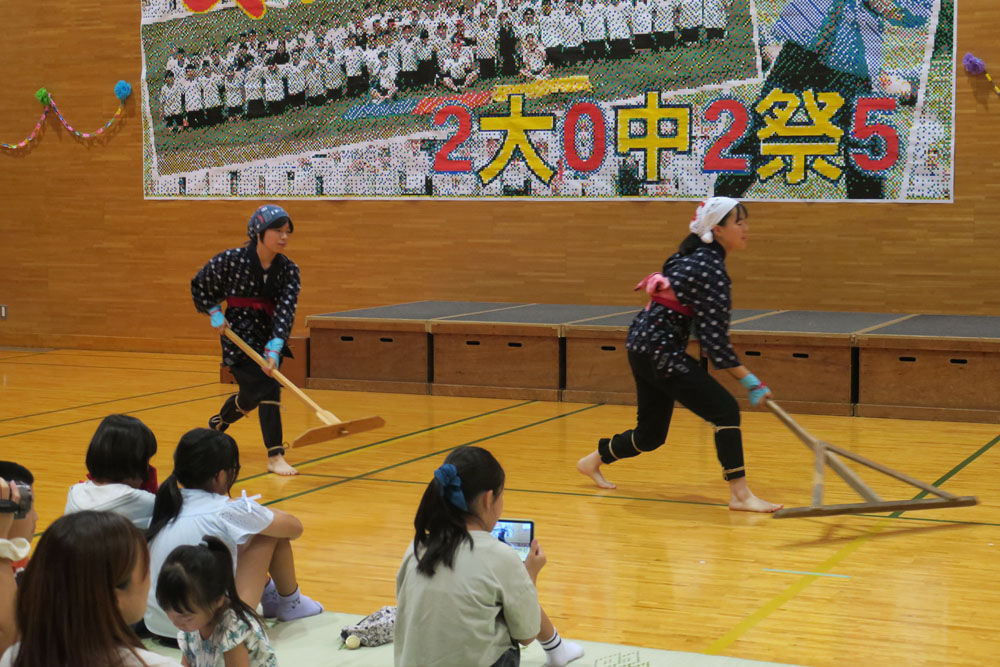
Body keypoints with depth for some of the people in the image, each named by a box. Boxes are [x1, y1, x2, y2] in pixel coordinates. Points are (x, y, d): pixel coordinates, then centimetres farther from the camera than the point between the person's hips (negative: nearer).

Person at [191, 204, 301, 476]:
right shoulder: (232, 260, -16)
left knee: (252, 395, 13)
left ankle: (217, 423, 37)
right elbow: (199, 286, 2)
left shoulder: (288, 269, -8)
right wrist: (214, 312, -9)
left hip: (270, 338, 5)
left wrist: (274, 349, -30)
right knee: (267, 389, -15)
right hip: (239, 336, -5)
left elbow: (286, 310, -19)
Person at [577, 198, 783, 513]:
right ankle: (740, 495, -15)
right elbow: (714, 338, -20)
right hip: (660, 349, -10)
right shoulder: (711, 269, -18)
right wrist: (750, 381, -18)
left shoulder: (694, 257, 11)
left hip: (643, 343, 10)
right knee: (725, 409, -14)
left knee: (651, 434, 20)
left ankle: (594, 460, 38)